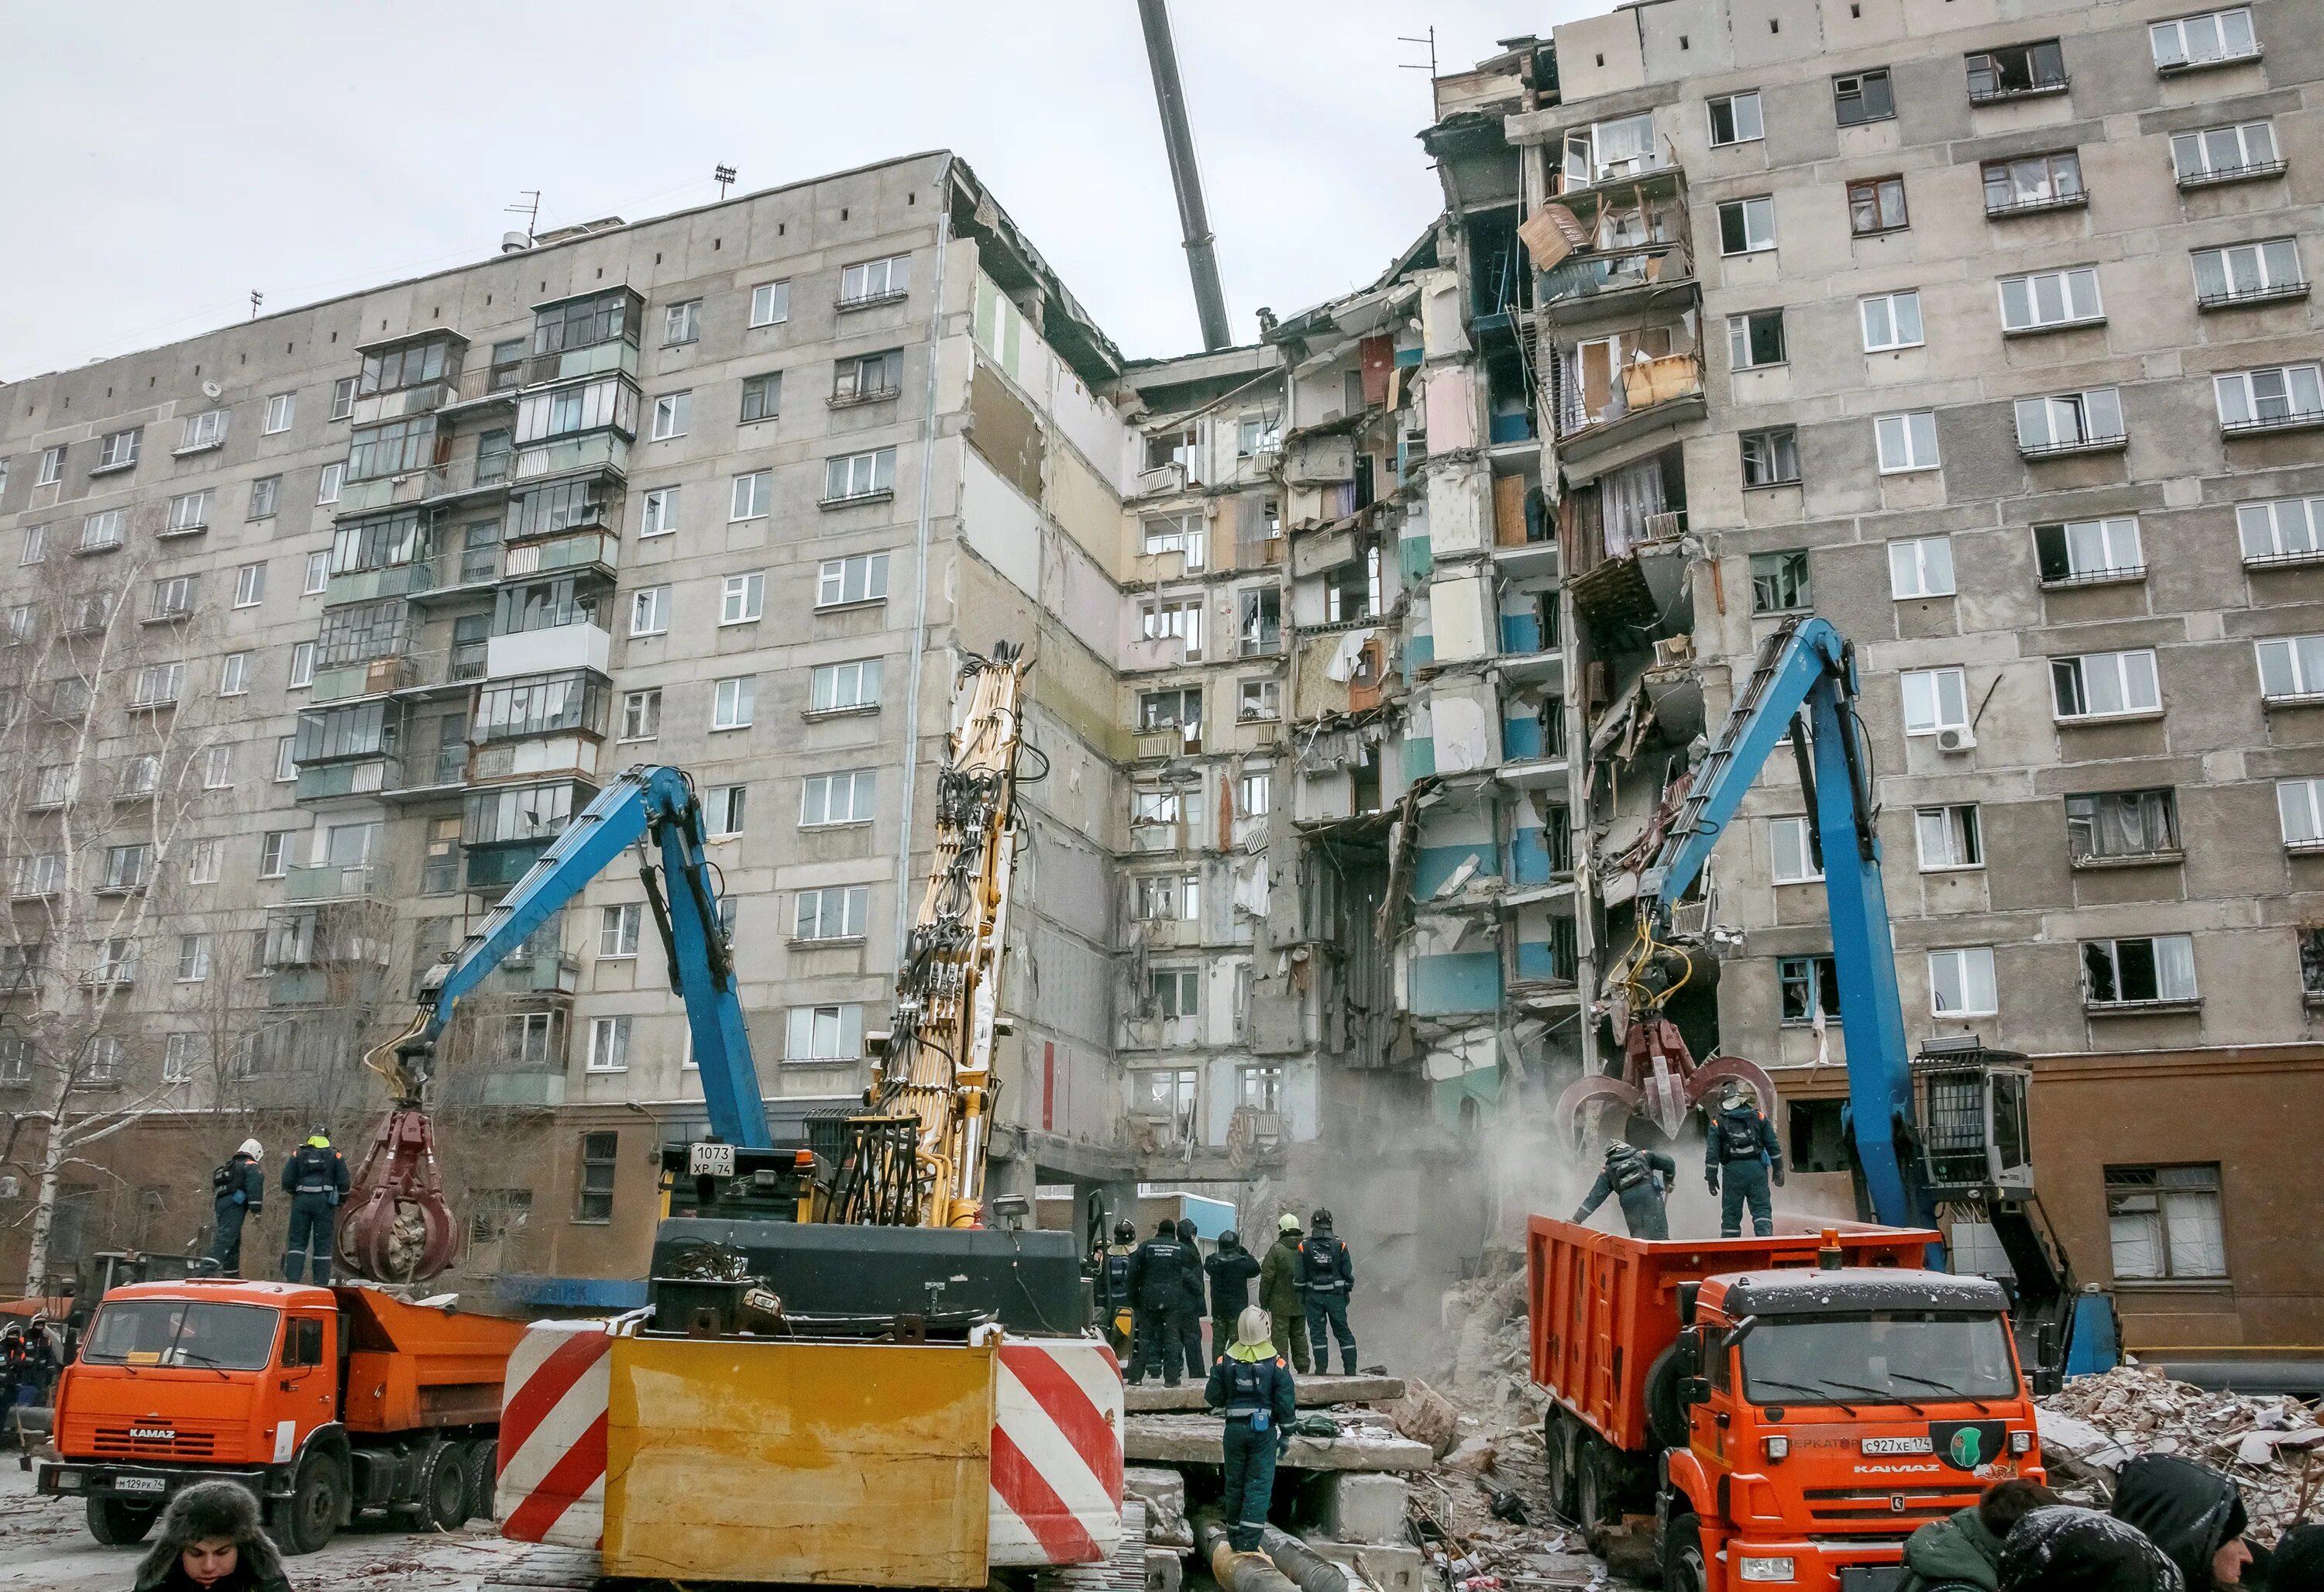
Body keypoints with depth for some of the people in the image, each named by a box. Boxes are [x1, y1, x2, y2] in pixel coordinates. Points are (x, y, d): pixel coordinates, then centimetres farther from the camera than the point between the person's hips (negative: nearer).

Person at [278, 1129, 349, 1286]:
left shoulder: (298, 1155, 13)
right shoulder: (335, 1156, 10)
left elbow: (287, 1181, 5)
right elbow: (343, 1183, 2)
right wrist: (341, 1201, 17)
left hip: (302, 1201, 1)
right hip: (325, 1202, -1)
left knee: (297, 1241, 7)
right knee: (323, 1244, 3)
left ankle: (291, 1280, -4)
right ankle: (321, 1284, 1)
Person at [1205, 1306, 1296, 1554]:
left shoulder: (1226, 1360, -4)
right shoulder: (1276, 1362, -10)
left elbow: (1212, 1397, 1)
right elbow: (1286, 1402, -7)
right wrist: (1286, 1435, 5)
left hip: (1235, 1428, 2)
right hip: (1264, 1430, -2)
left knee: (1234, 1483, 14)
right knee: (1259, 1486, 1)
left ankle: (1234, 1540, 23)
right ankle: (1249, 1543, -7)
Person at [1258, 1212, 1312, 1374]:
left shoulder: (1276, 1250, -10)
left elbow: (1267, 1278, -10)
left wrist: (1263, 1302, -2)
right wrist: (1309, 1299, 20)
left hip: (1281, 1304, -5)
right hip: (1301, 1304, 5)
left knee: (1280, 1335, 0)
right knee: (1299, 1335, 13)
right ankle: (1303, 1368, 12)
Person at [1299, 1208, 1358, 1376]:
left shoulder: (1304, 1246, -3)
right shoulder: (1340, 1245, 0)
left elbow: (1300, 1276, -1)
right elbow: (1347, 1272, 3)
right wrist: (1346, 1293, 12)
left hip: (1313, 1296, -1)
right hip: (1335, 1295, 1)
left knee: (1317, 1331, 5)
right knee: (1342, 1331, 8)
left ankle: (1321, 1369, 4)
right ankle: (1350, 1369, 8)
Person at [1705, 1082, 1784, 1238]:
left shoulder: (1718, 1121, 2)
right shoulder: (1759, 1117, 7)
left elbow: (1712, 1153, 0)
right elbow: (1773, 1146, 8)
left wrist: (1712, 1177, 6)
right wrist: (1778, 1170, 14)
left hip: (1732, 1170, -1)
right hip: (1756, 1169, 1)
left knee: (1731, 1212, 7)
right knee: (1762, 1208, 4)